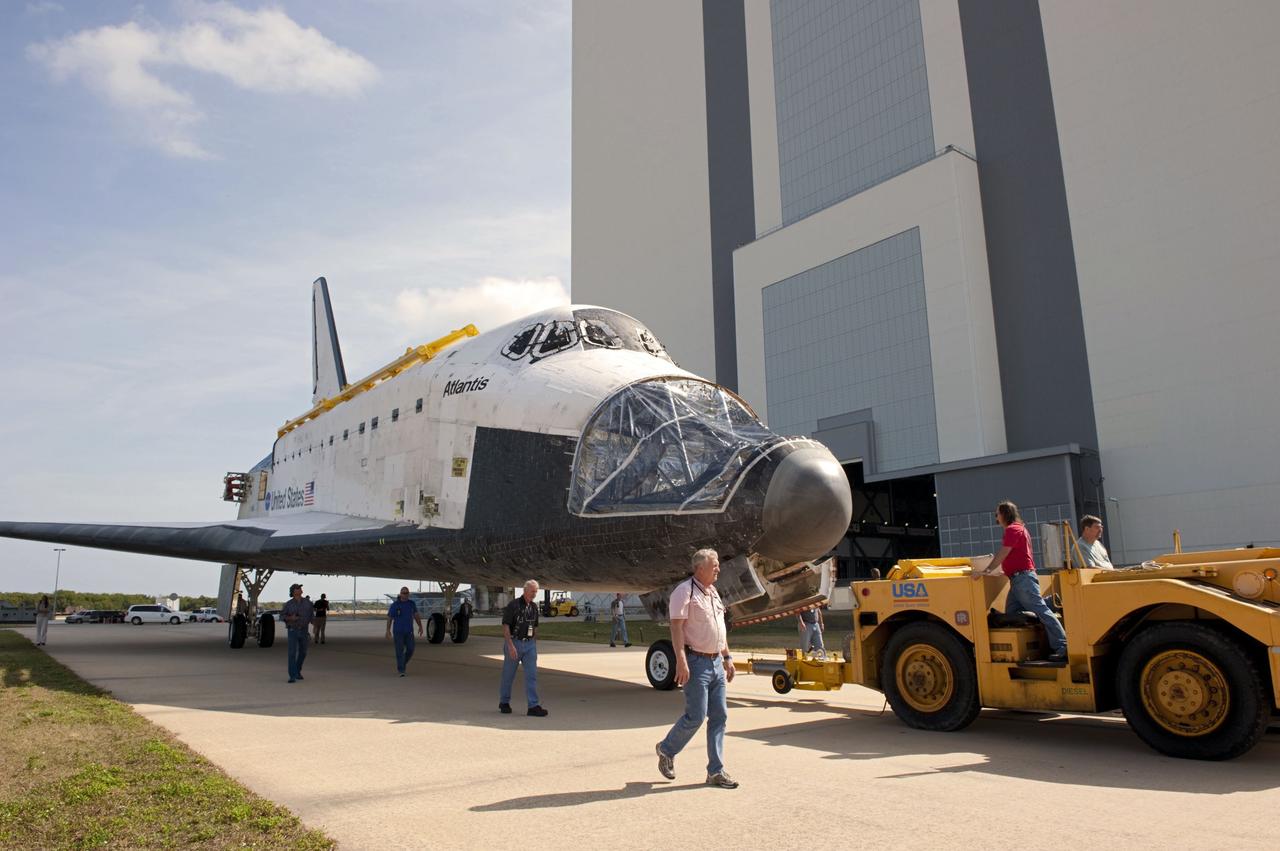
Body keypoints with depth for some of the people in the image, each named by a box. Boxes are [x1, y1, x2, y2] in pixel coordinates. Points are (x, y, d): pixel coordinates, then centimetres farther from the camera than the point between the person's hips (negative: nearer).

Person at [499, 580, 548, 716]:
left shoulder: (534, 607, 8)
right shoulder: (513, 605, -11)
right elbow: (505, 626, -15)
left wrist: (534, 644, 15)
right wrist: (510, 646, -21)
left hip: (529, 645, 5)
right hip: (514, 643, -5)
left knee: (532, 675, -4)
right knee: (508, 675, 8)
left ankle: (533, 706, -5)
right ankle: (504, 703, 25)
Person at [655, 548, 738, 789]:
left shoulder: (713, 592, 15)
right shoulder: (684, 591, -12)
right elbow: (676, 627, -19)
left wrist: (727, 657, 19)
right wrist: (681, 661, -26)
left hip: (716, 662, 8)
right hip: (696, 663, -8)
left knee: (719, 716, 7)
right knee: (696, 716, -6)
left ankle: (716, 771, 14)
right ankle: (666, 749, 19)